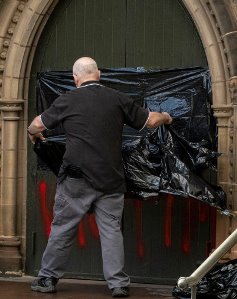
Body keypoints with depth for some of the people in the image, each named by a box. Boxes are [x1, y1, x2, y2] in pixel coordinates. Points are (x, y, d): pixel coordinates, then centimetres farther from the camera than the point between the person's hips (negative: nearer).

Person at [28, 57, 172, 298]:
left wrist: (33, 134, 35)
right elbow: (150, 120, 10)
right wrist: (165, 117, 33)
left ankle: (48, 278, 15)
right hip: (111, 179, 2)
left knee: (62, 228, 8)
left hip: (77, 178, -2)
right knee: (111, 230, 6)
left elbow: (37, 125, 11)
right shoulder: (117, 99, 2)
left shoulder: (67, 100, -2)